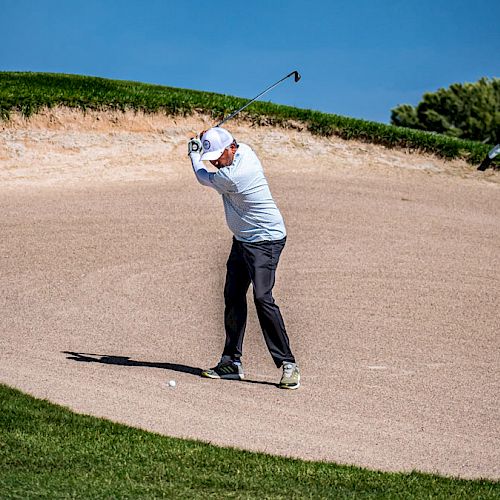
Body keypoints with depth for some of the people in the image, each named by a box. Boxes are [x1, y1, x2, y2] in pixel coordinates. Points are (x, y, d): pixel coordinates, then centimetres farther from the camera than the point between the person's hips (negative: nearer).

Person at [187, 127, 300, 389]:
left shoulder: (232, 176, -27)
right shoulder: (244, 150, 1)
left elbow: (203, 176, -5)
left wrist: (194, 154, 12)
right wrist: (202, 147, 13)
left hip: (265, 240, -10)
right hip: (243, 240, 10)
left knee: (262, 297, -20)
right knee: (233, 297, 6)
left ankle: (288, 364, -18)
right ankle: (232, 362, 9)